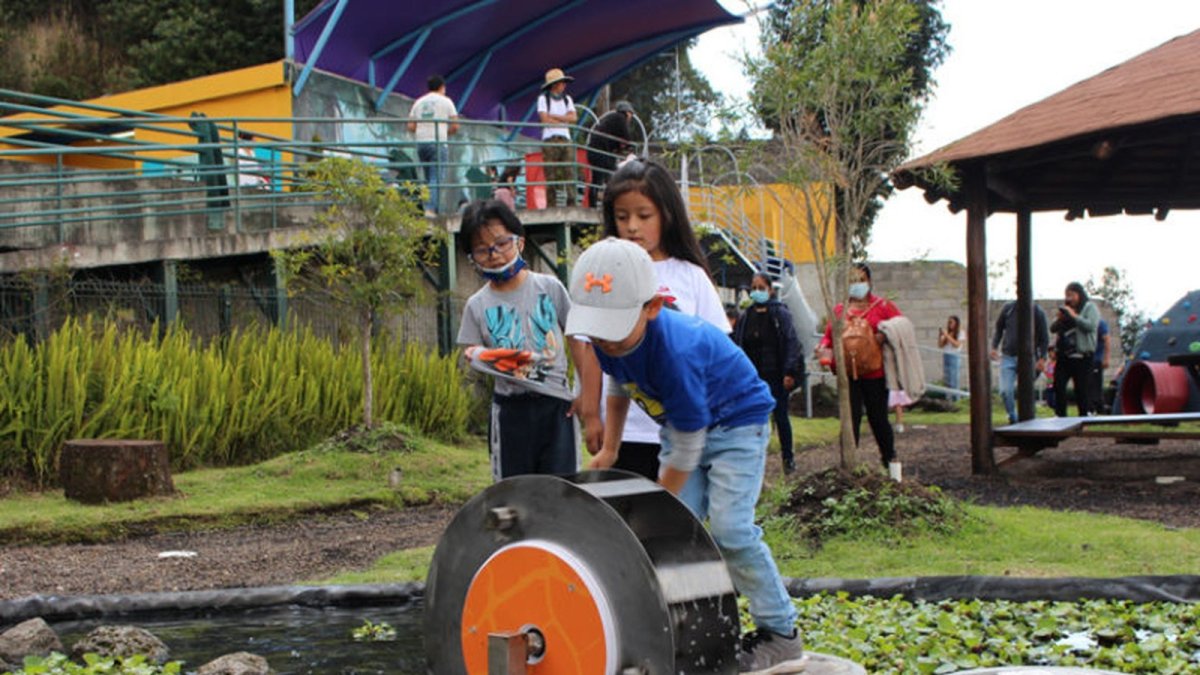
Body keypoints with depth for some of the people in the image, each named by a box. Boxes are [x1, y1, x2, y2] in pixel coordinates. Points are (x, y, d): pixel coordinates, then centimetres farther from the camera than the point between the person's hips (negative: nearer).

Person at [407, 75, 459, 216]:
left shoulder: (418, 102, 15)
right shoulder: (446, 101, 3)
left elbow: (411, 126, 10)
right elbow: (455, 126, -1)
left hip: (421, 142, 5)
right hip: (438, 143, -5)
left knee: (429, 179, 14)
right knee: (436, 179, -8)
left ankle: (430, 208, 11)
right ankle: (430, 209, -19)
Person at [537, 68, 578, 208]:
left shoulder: (567, 99, 17)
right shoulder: (543, 98, 3)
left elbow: (573, 118, 3)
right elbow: (545, 119, -8)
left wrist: (554, 116, -5)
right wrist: (564, 120, -1)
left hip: (565, 140, 4)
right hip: (550, 141, -4)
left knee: (569, 172, -8)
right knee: (551, 176, -6)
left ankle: (571, 204, -11)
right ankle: (551, 206, -3)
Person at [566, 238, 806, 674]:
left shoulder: (675, 352, -39)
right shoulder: (607, 341, -16)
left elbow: (686, 451, -28)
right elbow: (618, 384, 11)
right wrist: (609, 448, 10)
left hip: (736, 420, -8)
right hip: (683, 422, 8)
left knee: (729, 527, -18)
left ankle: (781, 635, -6)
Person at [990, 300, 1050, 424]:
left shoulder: (1038, 312, -3)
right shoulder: (1008, 308, 2)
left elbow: (1044, 337, 2)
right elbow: (998, 328, 13)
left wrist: (1042, 357, -7)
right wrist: (994, 347, 2)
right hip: (1008, 357, 1)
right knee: (1005, 391, -8)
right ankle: (1013, 419, 9)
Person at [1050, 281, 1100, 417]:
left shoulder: (1090, 307, 2)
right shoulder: (1065, 309, 18)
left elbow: (1090, 325, -15)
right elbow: (1053, 328, 14)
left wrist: (1074, 316, -14)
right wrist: (1059, 319, -5)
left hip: (1082, 356, -5)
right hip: (1064, 355, 5)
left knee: (1081, 389, -3)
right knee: (1058, 385, -4)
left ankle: (1083, 416, 6)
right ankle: (1061, 416, 0)